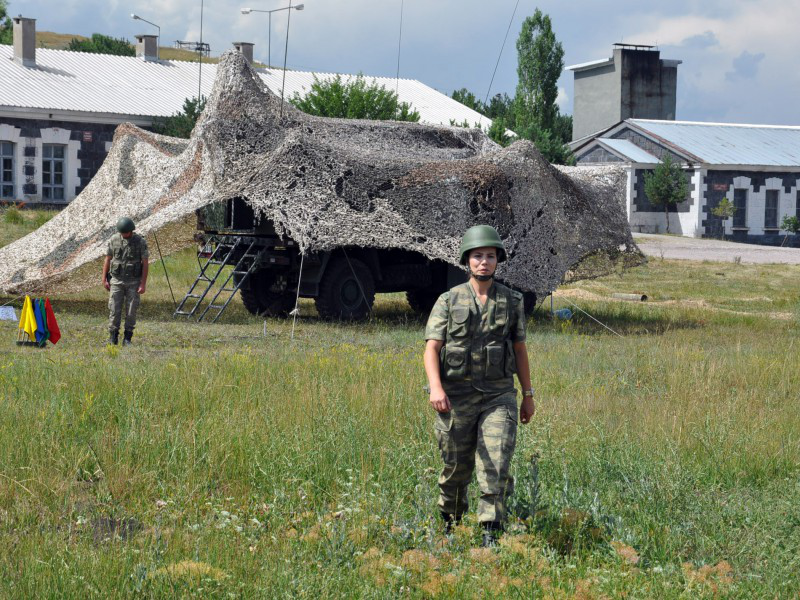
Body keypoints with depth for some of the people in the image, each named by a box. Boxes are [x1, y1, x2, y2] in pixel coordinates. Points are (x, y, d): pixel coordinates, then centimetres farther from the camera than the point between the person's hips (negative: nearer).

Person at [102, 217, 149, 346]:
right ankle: (113, 338, 4)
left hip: (133, 282, -1)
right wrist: (104, 279, 3)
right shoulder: (114, 240, 0)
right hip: (116, 281, 1)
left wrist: (143, 283, -8)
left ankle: (127, 339, 9)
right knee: (114, 310, -4)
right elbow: (108, 259, 7)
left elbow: (145, 263, -3)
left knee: (131, 311, 1)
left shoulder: (140, 242, -5)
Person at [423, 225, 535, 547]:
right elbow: (432, 348, -8)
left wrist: (528, 395, 14)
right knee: (456, 467, 9)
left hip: (498, 395, 1)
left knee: (496, 464, -15)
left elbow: (519, 349, 14)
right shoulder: (448, 301, -1)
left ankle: (490, 536, -14)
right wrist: (436, 387, -24)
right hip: (457, 396, -1)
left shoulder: (512, 301, 6)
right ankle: (449, 525, 35)